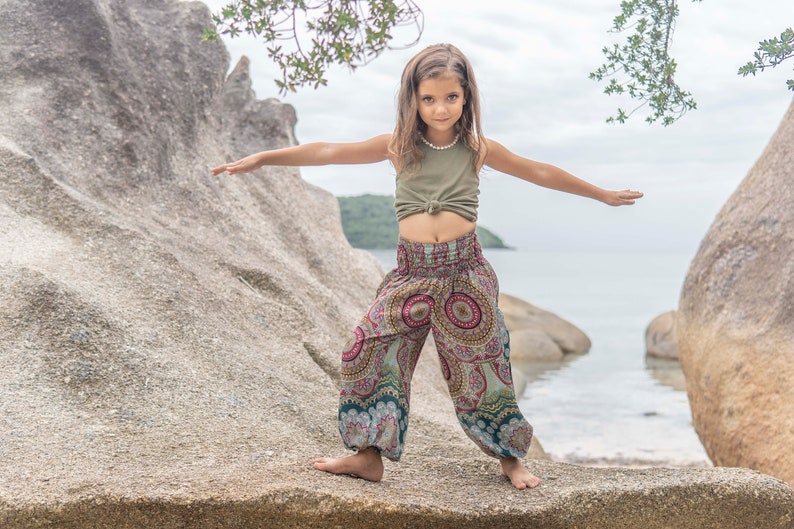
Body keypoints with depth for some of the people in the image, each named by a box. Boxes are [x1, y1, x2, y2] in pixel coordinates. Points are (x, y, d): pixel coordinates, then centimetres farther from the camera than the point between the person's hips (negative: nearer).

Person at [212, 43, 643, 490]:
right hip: (412, 271, 1)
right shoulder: (399, 146, 5)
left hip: (465, 267, -1)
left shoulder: (478, 148, 5)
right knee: (371, 352, -5)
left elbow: (541, 173, 15)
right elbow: (329, 152, 2)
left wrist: (603, 194, 23)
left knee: (480, 365, 4)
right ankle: (370, 457, 7)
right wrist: (261, 159, -2)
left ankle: (510, 457, 22)